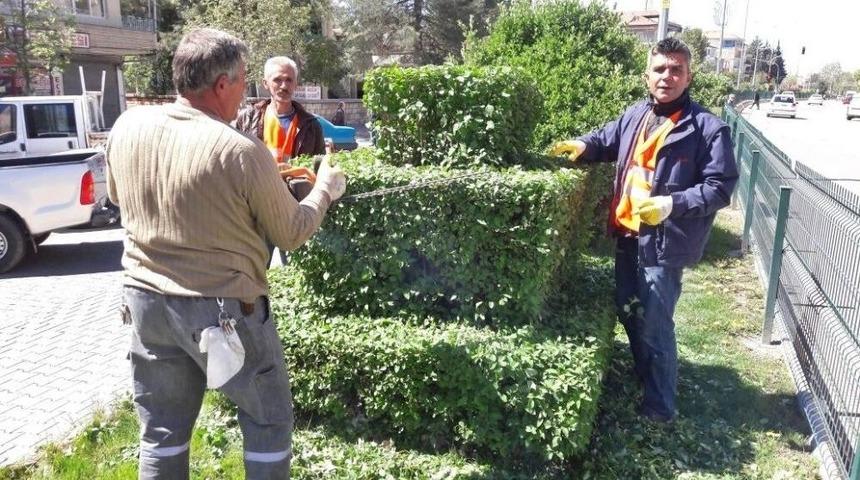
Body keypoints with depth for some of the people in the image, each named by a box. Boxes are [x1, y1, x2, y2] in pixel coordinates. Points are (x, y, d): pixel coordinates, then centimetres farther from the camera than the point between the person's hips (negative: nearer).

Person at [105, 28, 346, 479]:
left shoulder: (127, 127, -3)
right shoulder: (242, 151, -20)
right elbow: (292, 233, -8)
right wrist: (325, 189, 9)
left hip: (146, 300, 6)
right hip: (222, 309, -5)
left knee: (161, 430, 20)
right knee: (268, 421, 15)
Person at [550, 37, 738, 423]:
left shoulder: (708, 128, -13)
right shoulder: (635, 116, 5)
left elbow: (720, 187, -13)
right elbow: (606, 140, 22)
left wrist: (673, 204, -26)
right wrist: (582, 146, 0)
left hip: (665, 242, -7)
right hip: (628, 235, 7)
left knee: (654, 325, 2)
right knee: (629, 313, 20)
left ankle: (659, 406, 21)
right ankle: (644, 380, 43)